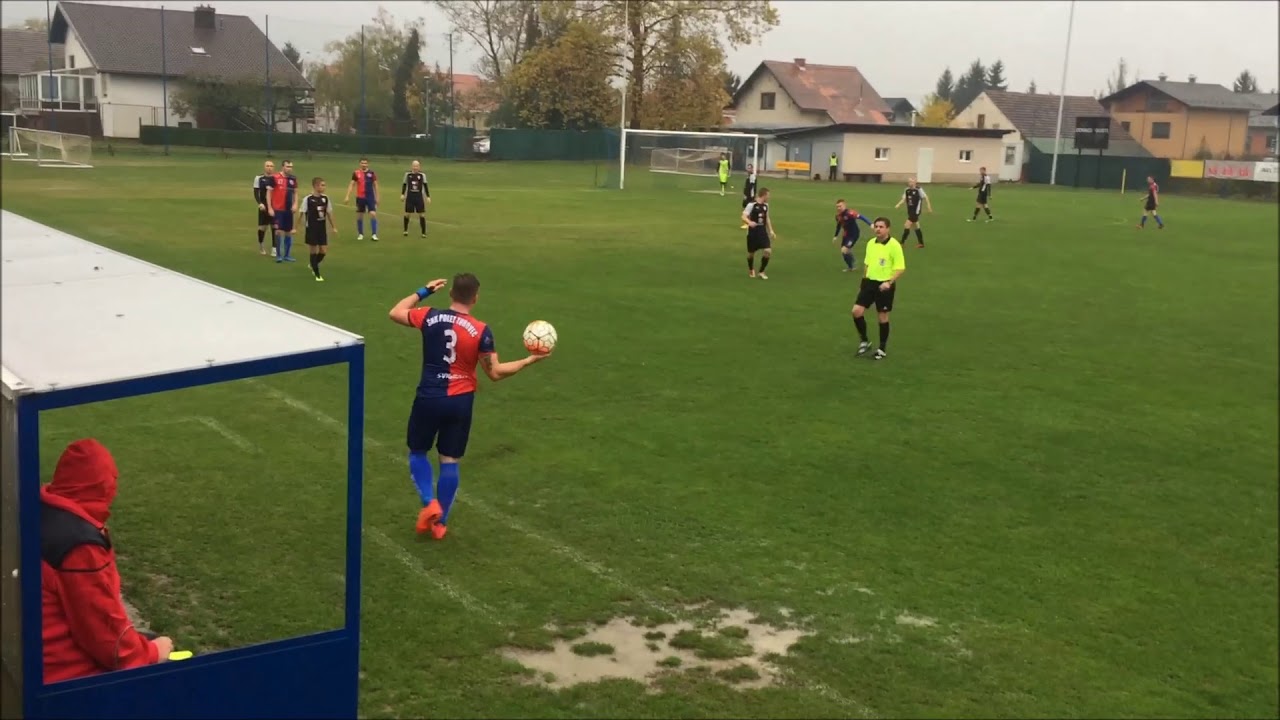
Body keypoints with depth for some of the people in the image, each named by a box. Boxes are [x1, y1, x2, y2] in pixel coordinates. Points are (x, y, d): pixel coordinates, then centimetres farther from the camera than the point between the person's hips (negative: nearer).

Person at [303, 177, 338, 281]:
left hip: (322, 229, 4)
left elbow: (329, 213, 10)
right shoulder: (308, 199, -11)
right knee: (313, 251, 2)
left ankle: (313, 266, 30)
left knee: (324, 251, 3)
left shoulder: (325, 198, 2)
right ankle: (317, 275, 10)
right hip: (311, 229, -4)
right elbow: (303, 215, -6)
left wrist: (334, 227, 9)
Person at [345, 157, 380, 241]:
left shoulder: (372, 173, 2)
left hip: (370, 197, 0)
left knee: (373, 214, -10)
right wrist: (347, 197, -6)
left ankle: (374, 234, -5)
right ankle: (360, 234, 21)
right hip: (360, 197, 0)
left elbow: (375, 185, 9)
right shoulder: (356, 173, -1)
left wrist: (377, 197, 8)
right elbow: (351, 185, 1)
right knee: (359, 216, 7)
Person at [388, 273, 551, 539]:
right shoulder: (481, 331, -12)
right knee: (450, 461, 11)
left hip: (429, 398, 0)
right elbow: (495, 373, -7)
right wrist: (530, 360, 1)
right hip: (460, 402, 0)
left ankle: (429, 503, 1)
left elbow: (395, 313, 11)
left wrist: (423, 291, 20)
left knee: (418, 452, 21)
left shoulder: (430, 317, -7)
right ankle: (440, 523, 18)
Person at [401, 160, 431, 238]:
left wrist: (428, 197, -1)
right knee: (407, 214, 4)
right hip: (409, 197, 1)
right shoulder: (407, 174, 0)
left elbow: (425, 186, 3)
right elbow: (404, 185, 10)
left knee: (422, 214, -3)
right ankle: (405, 230, 25)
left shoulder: (422, 175, -1)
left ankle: (424, 232, 4)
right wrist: (402, 194, 3)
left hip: (419, 197, -1)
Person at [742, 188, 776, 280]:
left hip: (762, 231, 5)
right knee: (751, 252, 8)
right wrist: (749, 222, -38)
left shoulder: (765, 205, 5)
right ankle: (751, 270, 38)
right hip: (752, 232, -5)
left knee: (768, 251, -10)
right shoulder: (751, 205, -15)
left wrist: (771, 230, 16)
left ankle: (761, 272, 5)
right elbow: (743, 217, -17)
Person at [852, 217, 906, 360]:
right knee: (857, 311, -4)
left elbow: (900, 268, -14)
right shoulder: (870, 244, 7)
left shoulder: (894, 245, -13)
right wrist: (863, 282, 21)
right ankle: (864, 341, 16)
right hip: (869, 282, 5)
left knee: (883, 317, 5)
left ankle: (883, 348, 20)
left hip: (884, 285, -5)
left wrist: (889, 282, -26)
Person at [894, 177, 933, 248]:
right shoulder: (907, 190, 3)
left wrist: (929, 208, -2)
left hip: (916, 211, -7)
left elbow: (925, 198, -5)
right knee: (916, 227, 16)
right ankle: (921, 243, 27)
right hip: (910, 211, 7)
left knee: (907, 226, -13)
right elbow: (904, 199, 1)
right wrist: (898, 205, -18)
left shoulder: (919, 189, -14)